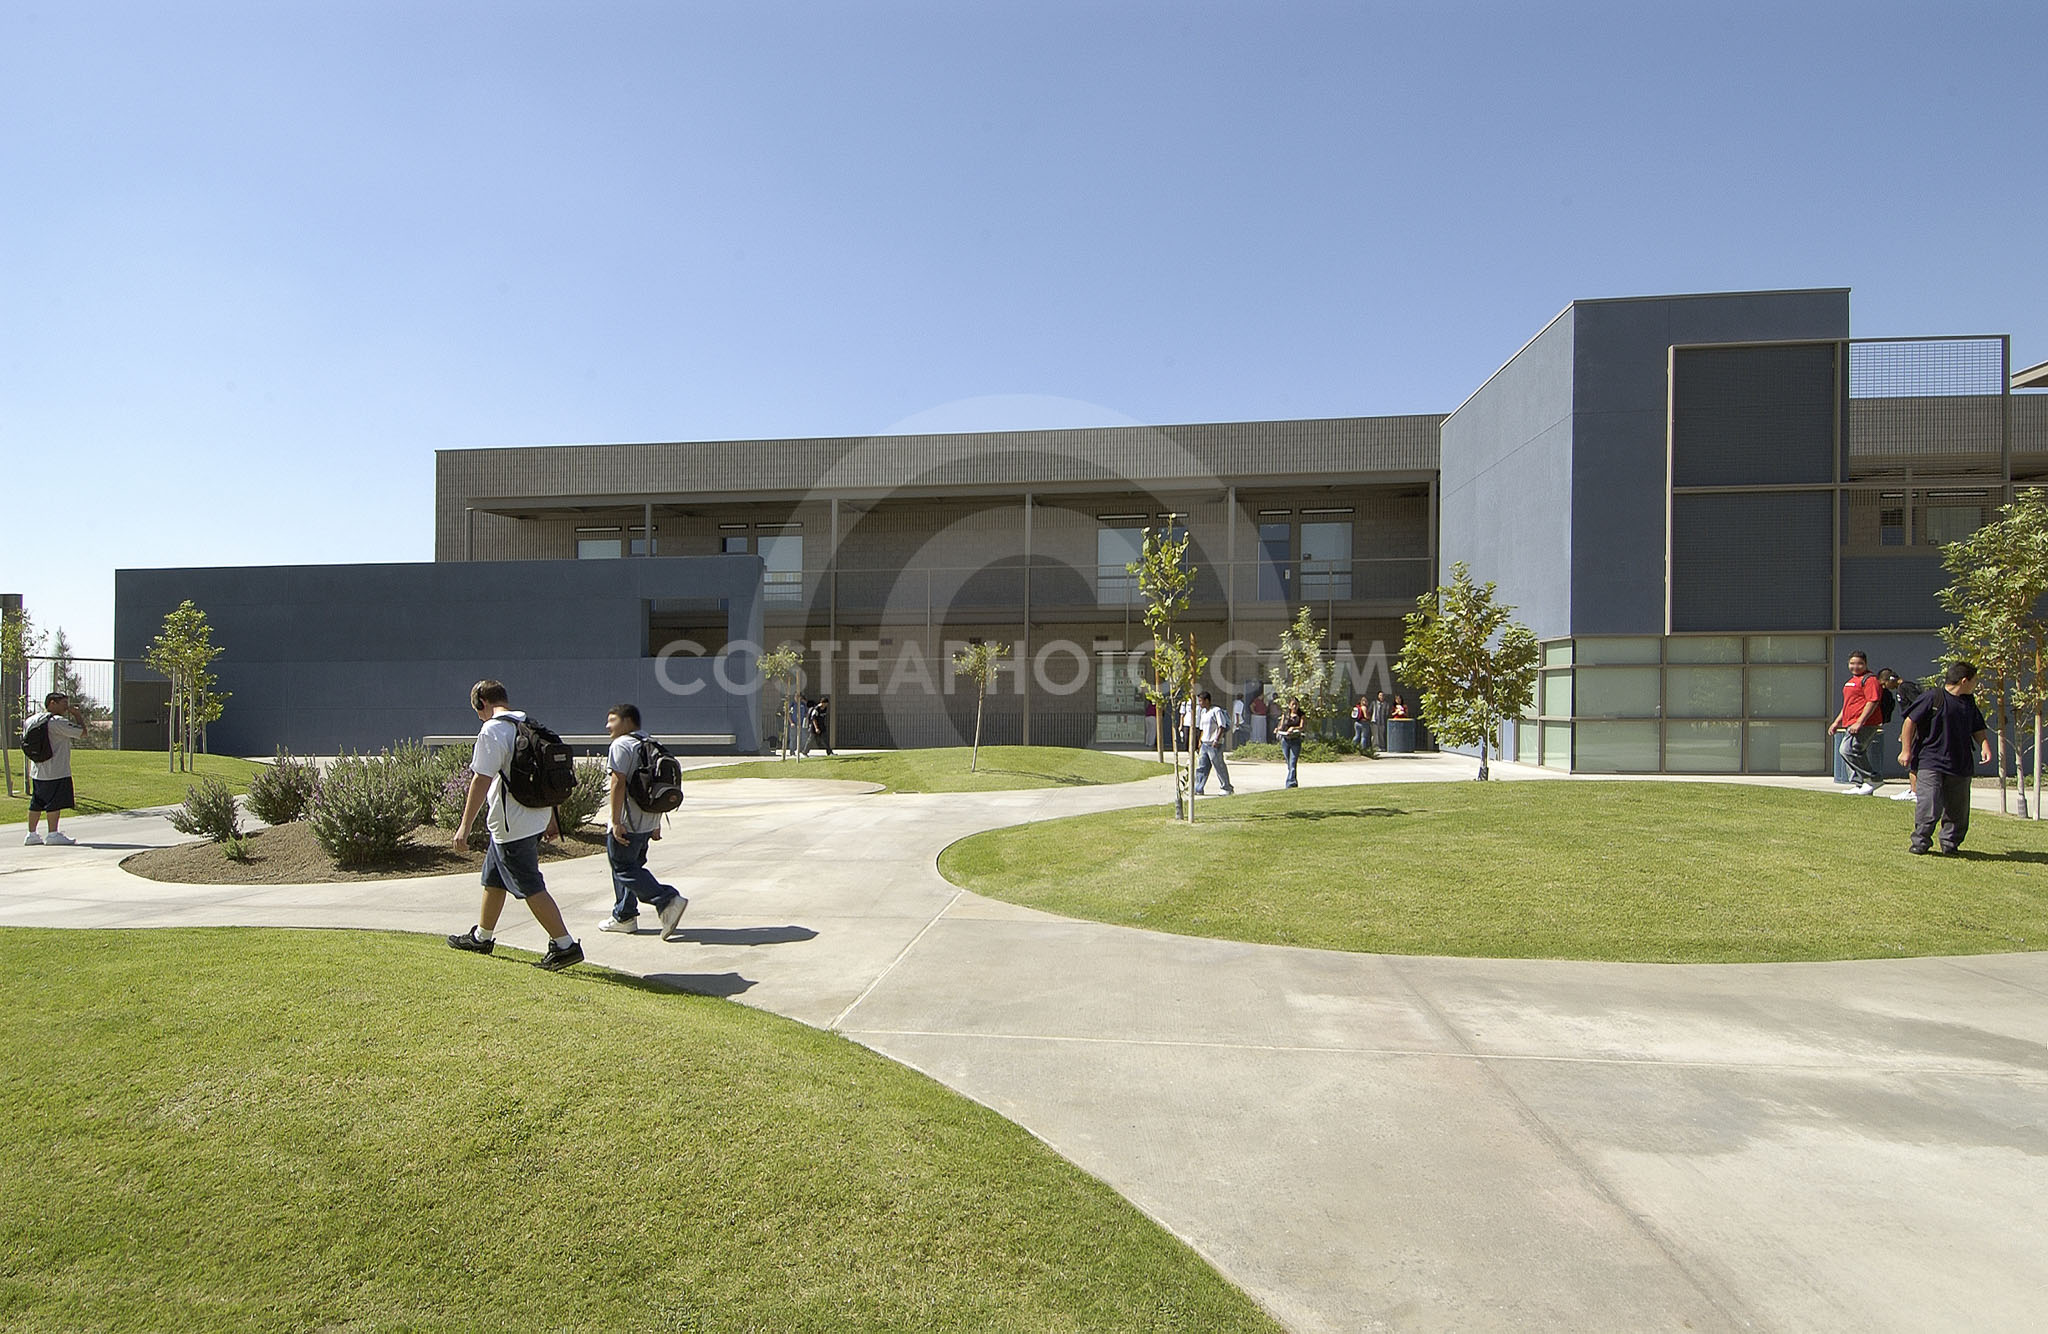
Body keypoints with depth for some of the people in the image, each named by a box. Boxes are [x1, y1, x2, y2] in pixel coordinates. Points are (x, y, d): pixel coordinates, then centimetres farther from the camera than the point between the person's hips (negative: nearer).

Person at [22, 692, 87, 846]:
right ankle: (53, 834, 1)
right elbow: (82, 732, -15)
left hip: (36, 772, 9)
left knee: (36, 803, 13)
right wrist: (77, 714, -4)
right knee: (55, 803, -2)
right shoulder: (57, 722, -16)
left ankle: (31, 834, 18)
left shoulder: (31, 720, 10)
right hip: (56, 772, -9)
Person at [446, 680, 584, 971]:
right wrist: (550, 819, 23)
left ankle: (565, 945, -3)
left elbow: (481, 780, -21)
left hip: (512, 826, -9)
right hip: (535, 818, 9)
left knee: (531, 888, -4)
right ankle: (481, 937, 39)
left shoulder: (492, 731, -15)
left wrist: (464, 826, -17)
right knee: (493, 879, 23)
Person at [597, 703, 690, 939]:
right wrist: (656, 825, 22)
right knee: (631, 865, 18)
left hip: (627, 823, -9)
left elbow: (618, 783, -20)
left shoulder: (621, 745, -11)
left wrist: (615, 822, -20)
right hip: (648, 821, 9)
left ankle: (668, 900, -16)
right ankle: (624, 917, 26)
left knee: (624, 868, -4)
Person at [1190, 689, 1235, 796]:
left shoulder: (1216, 711, -11)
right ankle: (1198, 789, 7)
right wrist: (1200, 741, 21)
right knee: (1201, 767, 5)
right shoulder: (1202, 712, 15)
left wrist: (1216, 740, -22)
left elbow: (1222, 727, -15)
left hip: (1215, 744, -8)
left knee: (1220, 767, 0)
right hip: (1205, 743, 8)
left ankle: (1227, 788, 12)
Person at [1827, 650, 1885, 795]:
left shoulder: (1869, 680, -9)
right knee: (1857, 753, 10)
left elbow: (1872, 702, -18)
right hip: (1851, 724, 10)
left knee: (1847, 750, -18)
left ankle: (1873, 779, -9)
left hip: (1864, 724, -10)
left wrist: (1859, 722, -23)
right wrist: (1837, 722, 27)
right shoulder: (1851, 680, 23)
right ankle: (1859, 785, 13)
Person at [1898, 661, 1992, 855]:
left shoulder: (1969, 703, 14)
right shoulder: (1933, 698, -8)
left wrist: (1984, 746, 3)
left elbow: (1978, 729, 23)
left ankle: (1950, 843, 21)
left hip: (1960, 766, 7)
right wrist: (1906, 750, -8)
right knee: (1929, 805, -12)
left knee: (1958, 808, 8)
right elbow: (1910, 722, -6)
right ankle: (1920, 843, 1)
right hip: (1930, 762, -7)